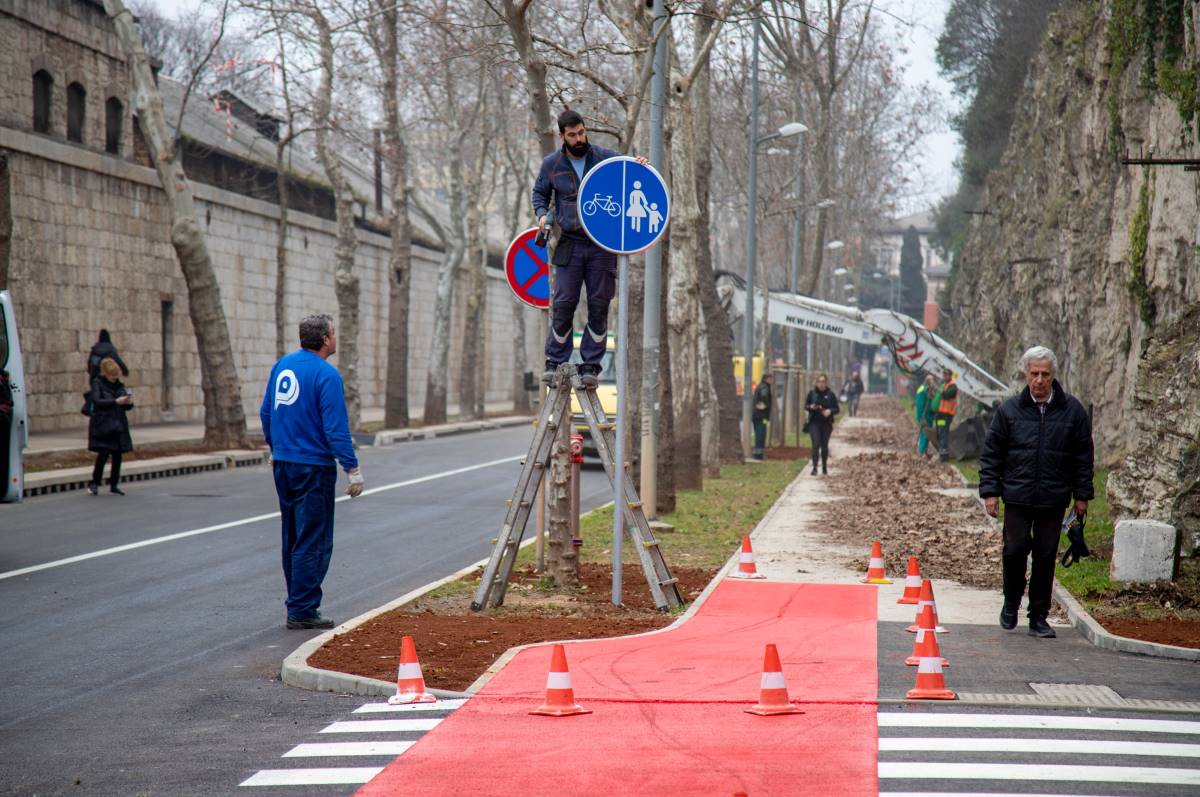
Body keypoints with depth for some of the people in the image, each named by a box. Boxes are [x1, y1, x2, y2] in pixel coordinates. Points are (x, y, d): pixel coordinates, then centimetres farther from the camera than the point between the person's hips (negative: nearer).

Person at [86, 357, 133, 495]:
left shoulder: (118, 385, 12)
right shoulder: (97, 383, -3)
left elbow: (126, 406, 16)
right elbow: (96, 401, -18)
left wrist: (129, 402, -8)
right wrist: (116, 402, -25)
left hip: (118, 425, 6)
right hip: (103, 425, -5)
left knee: (117, 454, 4)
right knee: (103, 453, -13)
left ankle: (114, 485, 13)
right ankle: (95, 483, 1)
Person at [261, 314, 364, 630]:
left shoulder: (282, 366, 8)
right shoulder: (326, 375, -16)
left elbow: (266, 413, 15)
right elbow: (336, 428, -19)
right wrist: (352, 468, -15)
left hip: (283, 464, 8)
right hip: (313, 468, -8)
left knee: (293, 537, 16)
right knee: (313, 542, -3)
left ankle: (298, 600, 24)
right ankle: (302, 610, -3)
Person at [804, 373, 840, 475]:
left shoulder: (830, 394, 2)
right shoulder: (812, 393, 3)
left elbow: (837, 408, 4)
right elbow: (805, 405, 8)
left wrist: (830, 411, -17)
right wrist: (811, 407, -15)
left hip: (826, 423, 1)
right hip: (814, 423, -1)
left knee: (824, 445, 9)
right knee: (816, 444, -12)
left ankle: (824, 467, 25)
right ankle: (814, 467, -14)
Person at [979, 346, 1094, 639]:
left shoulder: (1072, 410, 2)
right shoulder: (1009, 410, 1)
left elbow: (1084, 456, 7)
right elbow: (991, 453, 5)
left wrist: (1082, 495, 5)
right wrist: (990, 491, -1)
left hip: (1054, 499, 0)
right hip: (1017, 496, 0)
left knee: (1046, 557, 5)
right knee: (1015, 551, -3)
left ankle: (1038, 617, 14)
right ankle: (1011, 604, 20)